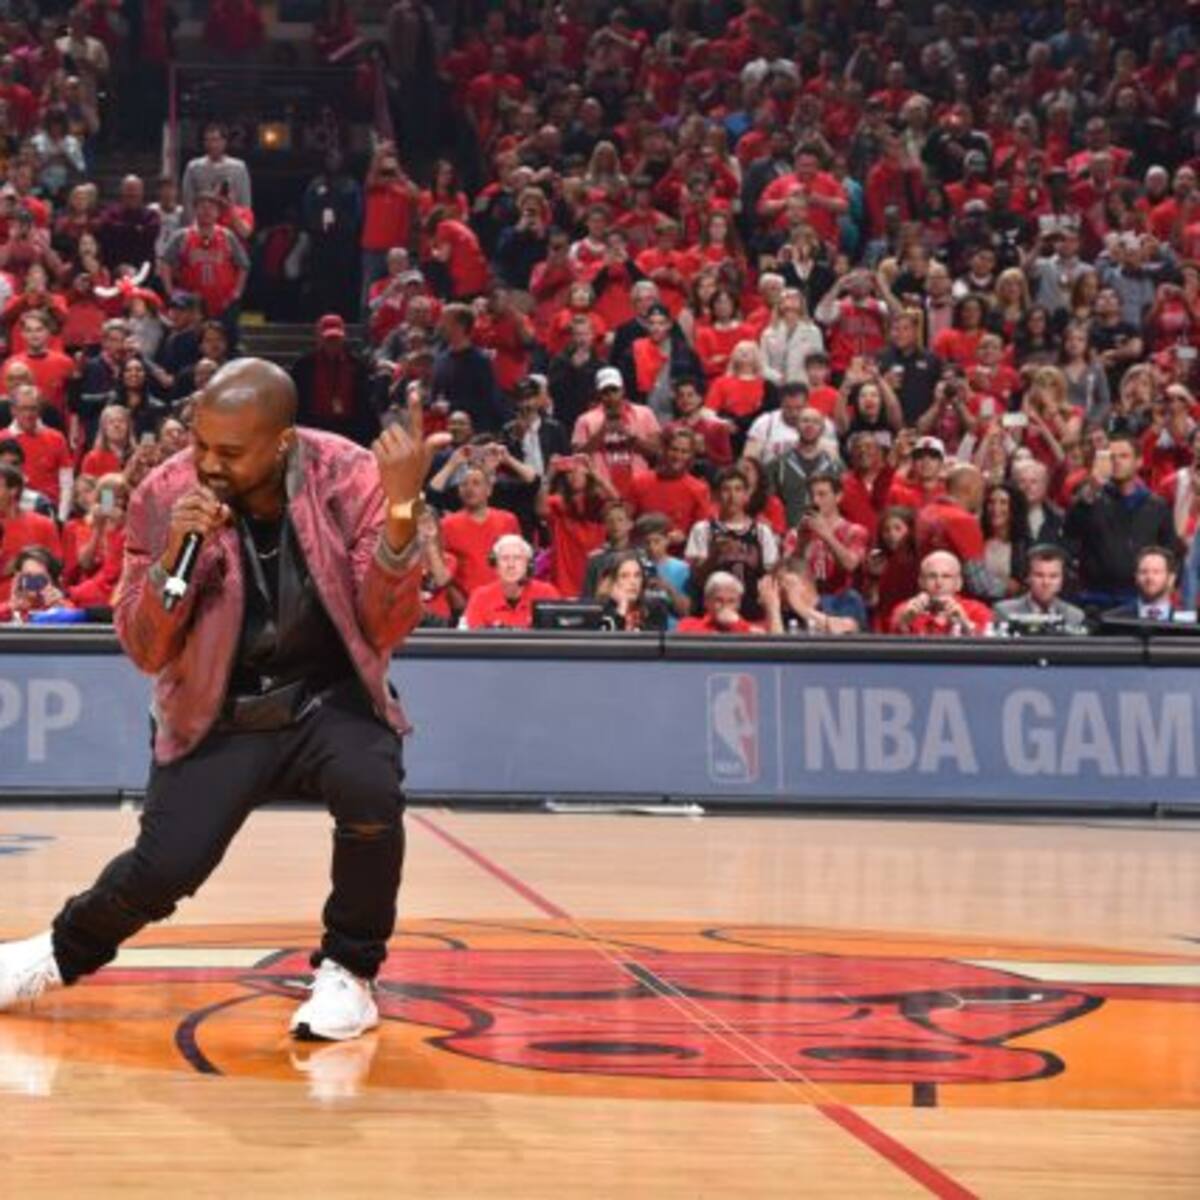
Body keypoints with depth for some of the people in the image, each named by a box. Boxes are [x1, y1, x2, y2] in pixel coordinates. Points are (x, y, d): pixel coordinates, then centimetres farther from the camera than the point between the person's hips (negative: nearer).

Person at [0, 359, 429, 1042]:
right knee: (164, 868, -16)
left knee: (370, 792, -32)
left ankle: (349, 972, -7)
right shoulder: (166, 496, -13)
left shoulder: (350, 478, -16)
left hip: (331, 697, 0)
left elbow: (386, 631, -18)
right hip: (219, 712, 1)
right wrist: (173, 558, -28)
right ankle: (61, 953, 20)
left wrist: (402, 512, -33)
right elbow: (147, 654, -10)